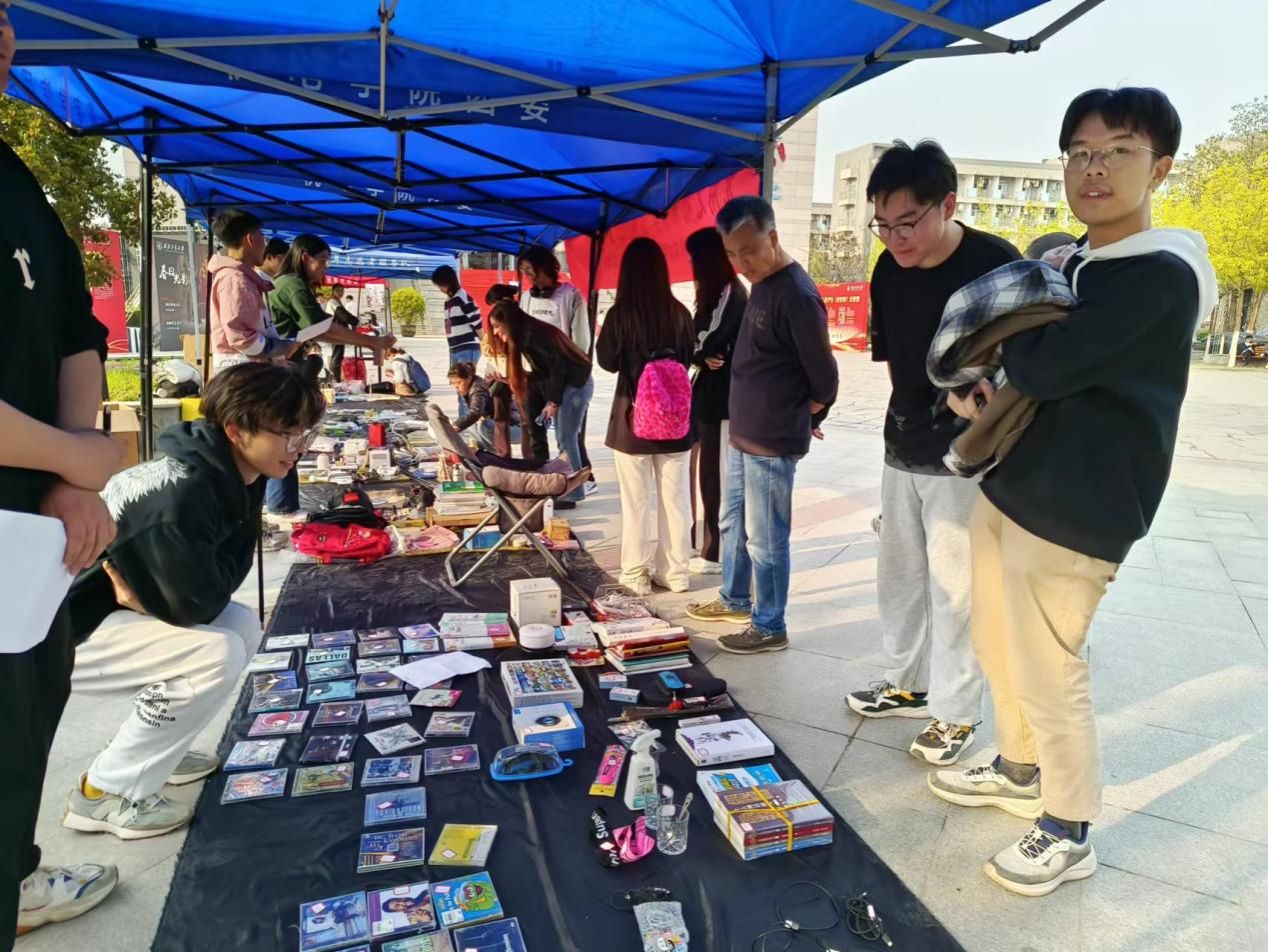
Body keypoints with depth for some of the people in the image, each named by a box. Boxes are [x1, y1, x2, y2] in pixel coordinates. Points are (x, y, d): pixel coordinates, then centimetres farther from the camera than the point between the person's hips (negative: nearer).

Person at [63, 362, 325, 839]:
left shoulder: (236, 477, -3)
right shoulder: (182, 494, -32)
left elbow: (223, 577, 3)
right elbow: (195, 602, -27)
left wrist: (149, 594, -12)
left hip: (109, 611, 9)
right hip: (58, 631, -9)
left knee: (242, 625, 4)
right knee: (218, 653, -22)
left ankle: (144, 747, 18)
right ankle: (105, 793, -4)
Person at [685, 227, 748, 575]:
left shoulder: (730, 294, -13)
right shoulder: (716, 294, 16)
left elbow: (709, 344, -19)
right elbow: (702, 341, 9)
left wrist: (697, 356, 0)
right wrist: (702, 357, -11)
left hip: (721, 396, -9)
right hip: (708, 393, 9)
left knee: (717, 474, -3)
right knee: (703, 471, 14)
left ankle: (717, 552, 6)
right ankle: (705, 542, 25)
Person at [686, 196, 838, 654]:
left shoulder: (798, 295, -19)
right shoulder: (761, 284, 9)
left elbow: (823, 378, -14)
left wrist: (799, 423, 2)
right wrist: (745, 424, 12)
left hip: (773, 444, -9)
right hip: (742, 435, 9)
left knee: (765, 539, 2)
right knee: (732, 523, 21)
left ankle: (769, 627, 18)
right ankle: (735, 600, 38)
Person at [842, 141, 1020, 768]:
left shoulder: (996, 265, -16)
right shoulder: (889, 269, 1)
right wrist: (908, 419, 5)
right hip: (902, 450, 7)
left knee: (952, 587, 0)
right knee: (899, 574, 16)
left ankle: (955, 710, 16)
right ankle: (906, 682, 34)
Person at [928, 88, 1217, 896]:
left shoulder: (1160, 276, -16)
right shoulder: (1073, 265, 13)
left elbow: (1042, 367, -24)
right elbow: (1009, 358, 19)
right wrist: (971, 387, -4)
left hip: (1074, 514, -9)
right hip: (1008, 490, 9)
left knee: (1048, 674, 3)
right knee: (999, 650, 21)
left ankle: (1070, 835, 24)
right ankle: (1018, 772, 43)